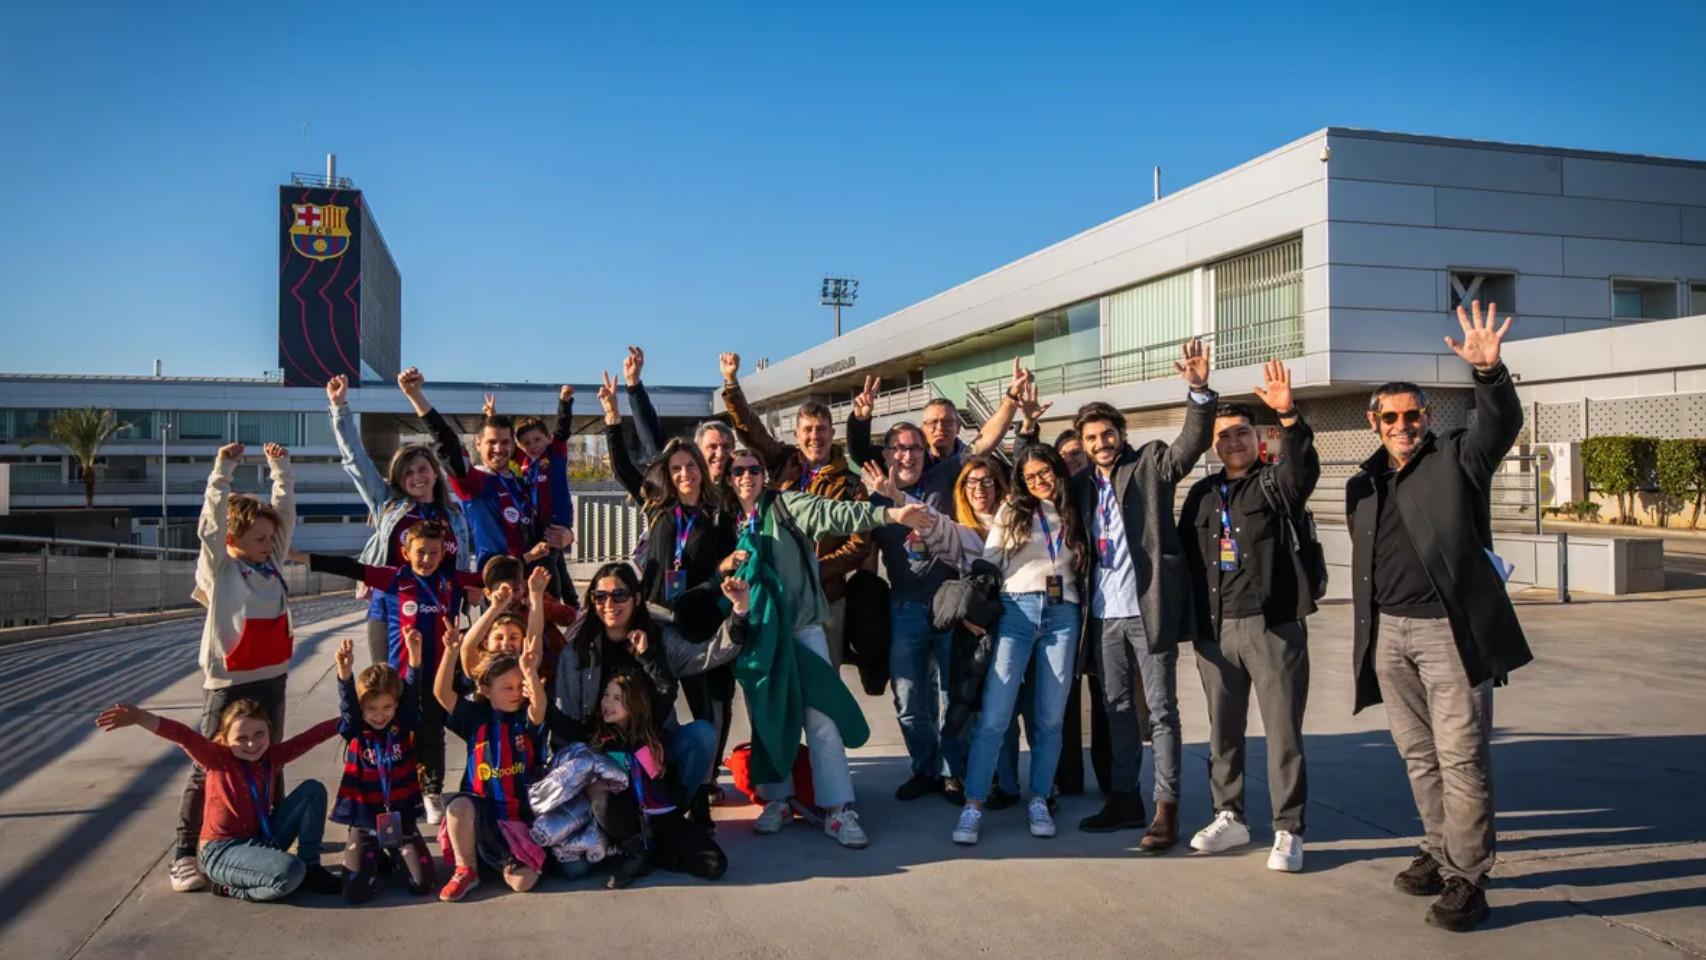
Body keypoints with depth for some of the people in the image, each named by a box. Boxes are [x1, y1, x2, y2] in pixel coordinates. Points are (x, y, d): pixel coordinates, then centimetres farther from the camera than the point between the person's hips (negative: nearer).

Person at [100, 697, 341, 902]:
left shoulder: (272, 756, 1)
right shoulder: (218, 759, -14)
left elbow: (313, 735, 2)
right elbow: (184, 736, -30)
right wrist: (139, 717, -46)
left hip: (262, 839, 6)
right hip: (223, 850, -6)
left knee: (313, 789, -7)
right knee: (291, 873, -33)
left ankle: (311, 868, 0)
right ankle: (232, 889, -4)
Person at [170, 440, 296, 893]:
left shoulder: (269, 564, 8)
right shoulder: (218, 568, -6)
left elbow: (285, 514, 10)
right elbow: (211, 524, -19)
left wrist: (280, 470, 8)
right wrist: (222, 472, -22)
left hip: (271, 680, 6)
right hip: (229, 683, -6)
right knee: (209, 768, 1)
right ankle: (185, 853, 9)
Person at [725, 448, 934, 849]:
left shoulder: (786, 505, 0)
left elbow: (832, 514, -16)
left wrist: (890, 514, -31)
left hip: (801, 626, -3)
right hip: (756, 633, 3)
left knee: (821, 717, -6)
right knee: (767, 718, 8)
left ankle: (838, 809, -1)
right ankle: (779, 799, 22)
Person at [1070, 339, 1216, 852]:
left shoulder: (1151, 462, 0)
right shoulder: (1082, 483, 13)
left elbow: (1193, 442, -13)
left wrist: (1199, 390, -29)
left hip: (1149, 608, -5)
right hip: (1104, 614, 5)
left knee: (1161, 710, 0)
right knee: (1117, 708, 14)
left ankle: (1166, 810, 4)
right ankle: (1124, 798, 25)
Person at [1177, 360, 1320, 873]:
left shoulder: (1275, 483, 0)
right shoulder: (1202, 494, 12)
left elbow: (1305, 467, -23)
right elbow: (1186, 558, 13)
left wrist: (1289, 416, -39)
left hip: (1273, 625, -4)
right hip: (1216, 630, 4)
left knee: (1283, 731, 0)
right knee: (1223, 730, 12)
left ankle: (1288, 831, 10)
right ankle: (1230, 817, 26)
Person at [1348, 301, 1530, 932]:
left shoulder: (1457, 459, 3)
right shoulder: (1363, 486, 15)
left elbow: (1503, 423, -17)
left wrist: (1489, 371, -36)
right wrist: (1366, 640, 14)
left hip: (1448, 630, -5)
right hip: (1388, 633, 5)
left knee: (1461, 756, -5)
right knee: (1419, 755, 13)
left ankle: (1466, 879, 2)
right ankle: (1440, 851, 27)